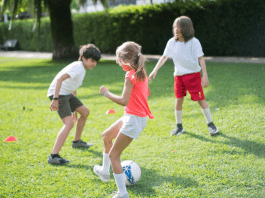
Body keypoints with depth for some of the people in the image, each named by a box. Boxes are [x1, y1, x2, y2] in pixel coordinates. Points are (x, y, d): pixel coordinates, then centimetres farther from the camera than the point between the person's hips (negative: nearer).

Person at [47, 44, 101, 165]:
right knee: (69, 123, -23)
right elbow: (60, 79, -30)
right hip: (58, 93, -10)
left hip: (67, 93, 10)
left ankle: (76, 141, 39)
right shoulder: (77, 67, -17)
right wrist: (55, 99, -35)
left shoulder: (82, 69, 15)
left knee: (85, 111, 21)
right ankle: (53, 156, -30)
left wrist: (75, 110, 27)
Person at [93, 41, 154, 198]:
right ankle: (105, 172, 43)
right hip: (136, 116, 10)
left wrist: (106, 93, -17)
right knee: (106, 136, 27)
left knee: (113, 155, -6)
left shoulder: (130, 76, -21)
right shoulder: (142, 73, 6)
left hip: (134, 120, -10)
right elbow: (147, 93, 21)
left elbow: (124, 101, -28)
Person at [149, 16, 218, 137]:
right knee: (178, 100, 4)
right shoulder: (172, 42, 0)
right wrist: (155, 70, 1)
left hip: (193, 74, -4)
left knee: (200, 99, -4)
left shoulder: (194, 42, -11)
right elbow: (164, 57, 8)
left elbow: (201, 59, -11)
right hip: (179, 76, 4)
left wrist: (205, 76, -17)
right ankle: (179, 126, 19)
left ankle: (211, 125, 7)